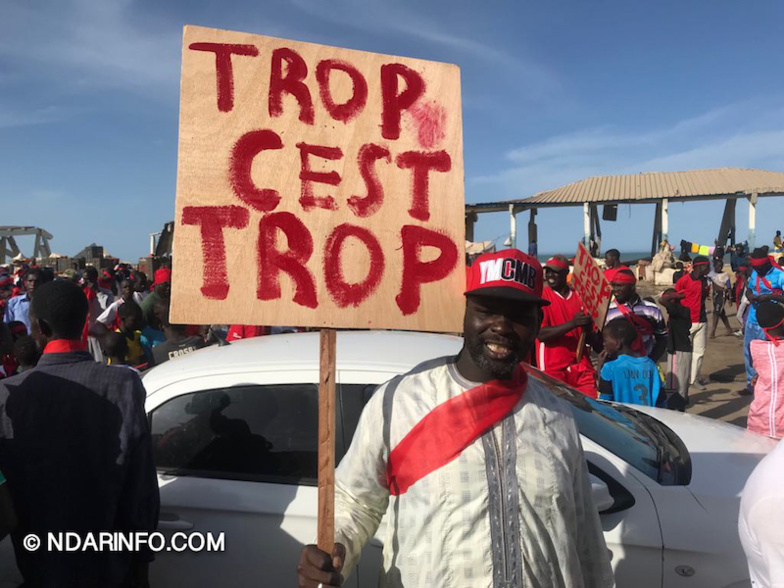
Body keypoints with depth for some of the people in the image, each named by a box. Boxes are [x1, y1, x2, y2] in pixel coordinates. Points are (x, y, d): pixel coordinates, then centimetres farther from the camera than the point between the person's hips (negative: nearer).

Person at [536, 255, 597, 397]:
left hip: (581, 367, 4)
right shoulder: (541, 296, -3)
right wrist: (572, 323, -22)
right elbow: (541, 333, -13)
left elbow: (590, 335, 14)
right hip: (553, 369, -3)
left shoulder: (579, 296, 9)